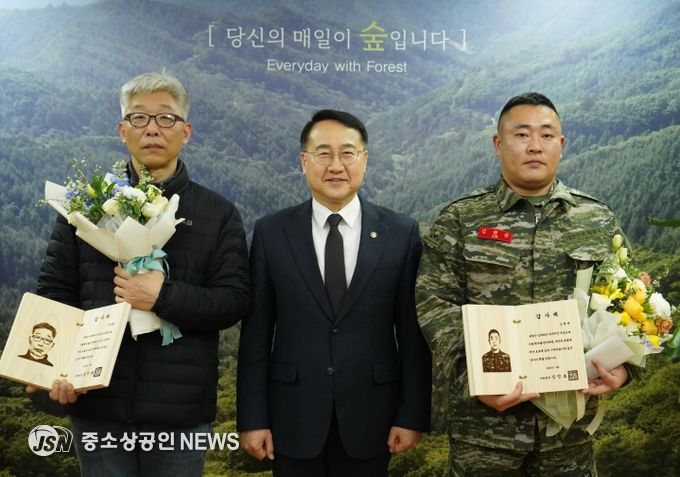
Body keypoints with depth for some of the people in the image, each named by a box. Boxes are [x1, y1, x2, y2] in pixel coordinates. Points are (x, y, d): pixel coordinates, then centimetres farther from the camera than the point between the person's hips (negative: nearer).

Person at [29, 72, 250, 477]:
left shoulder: (219, 214, 3)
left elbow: (236, 300, -4)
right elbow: (55, 291, 5)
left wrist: (164, 297, -19)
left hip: (181, 410, -1)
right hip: (97, 403, 1)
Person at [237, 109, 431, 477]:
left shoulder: (401, 234, -1)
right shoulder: (271, 233, -1)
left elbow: (413, 332, 0)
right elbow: (256, 332, -1)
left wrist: (413, 415, -3)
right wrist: (252, 418, -3)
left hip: (370, 418, 0)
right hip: (294, 418, 0)